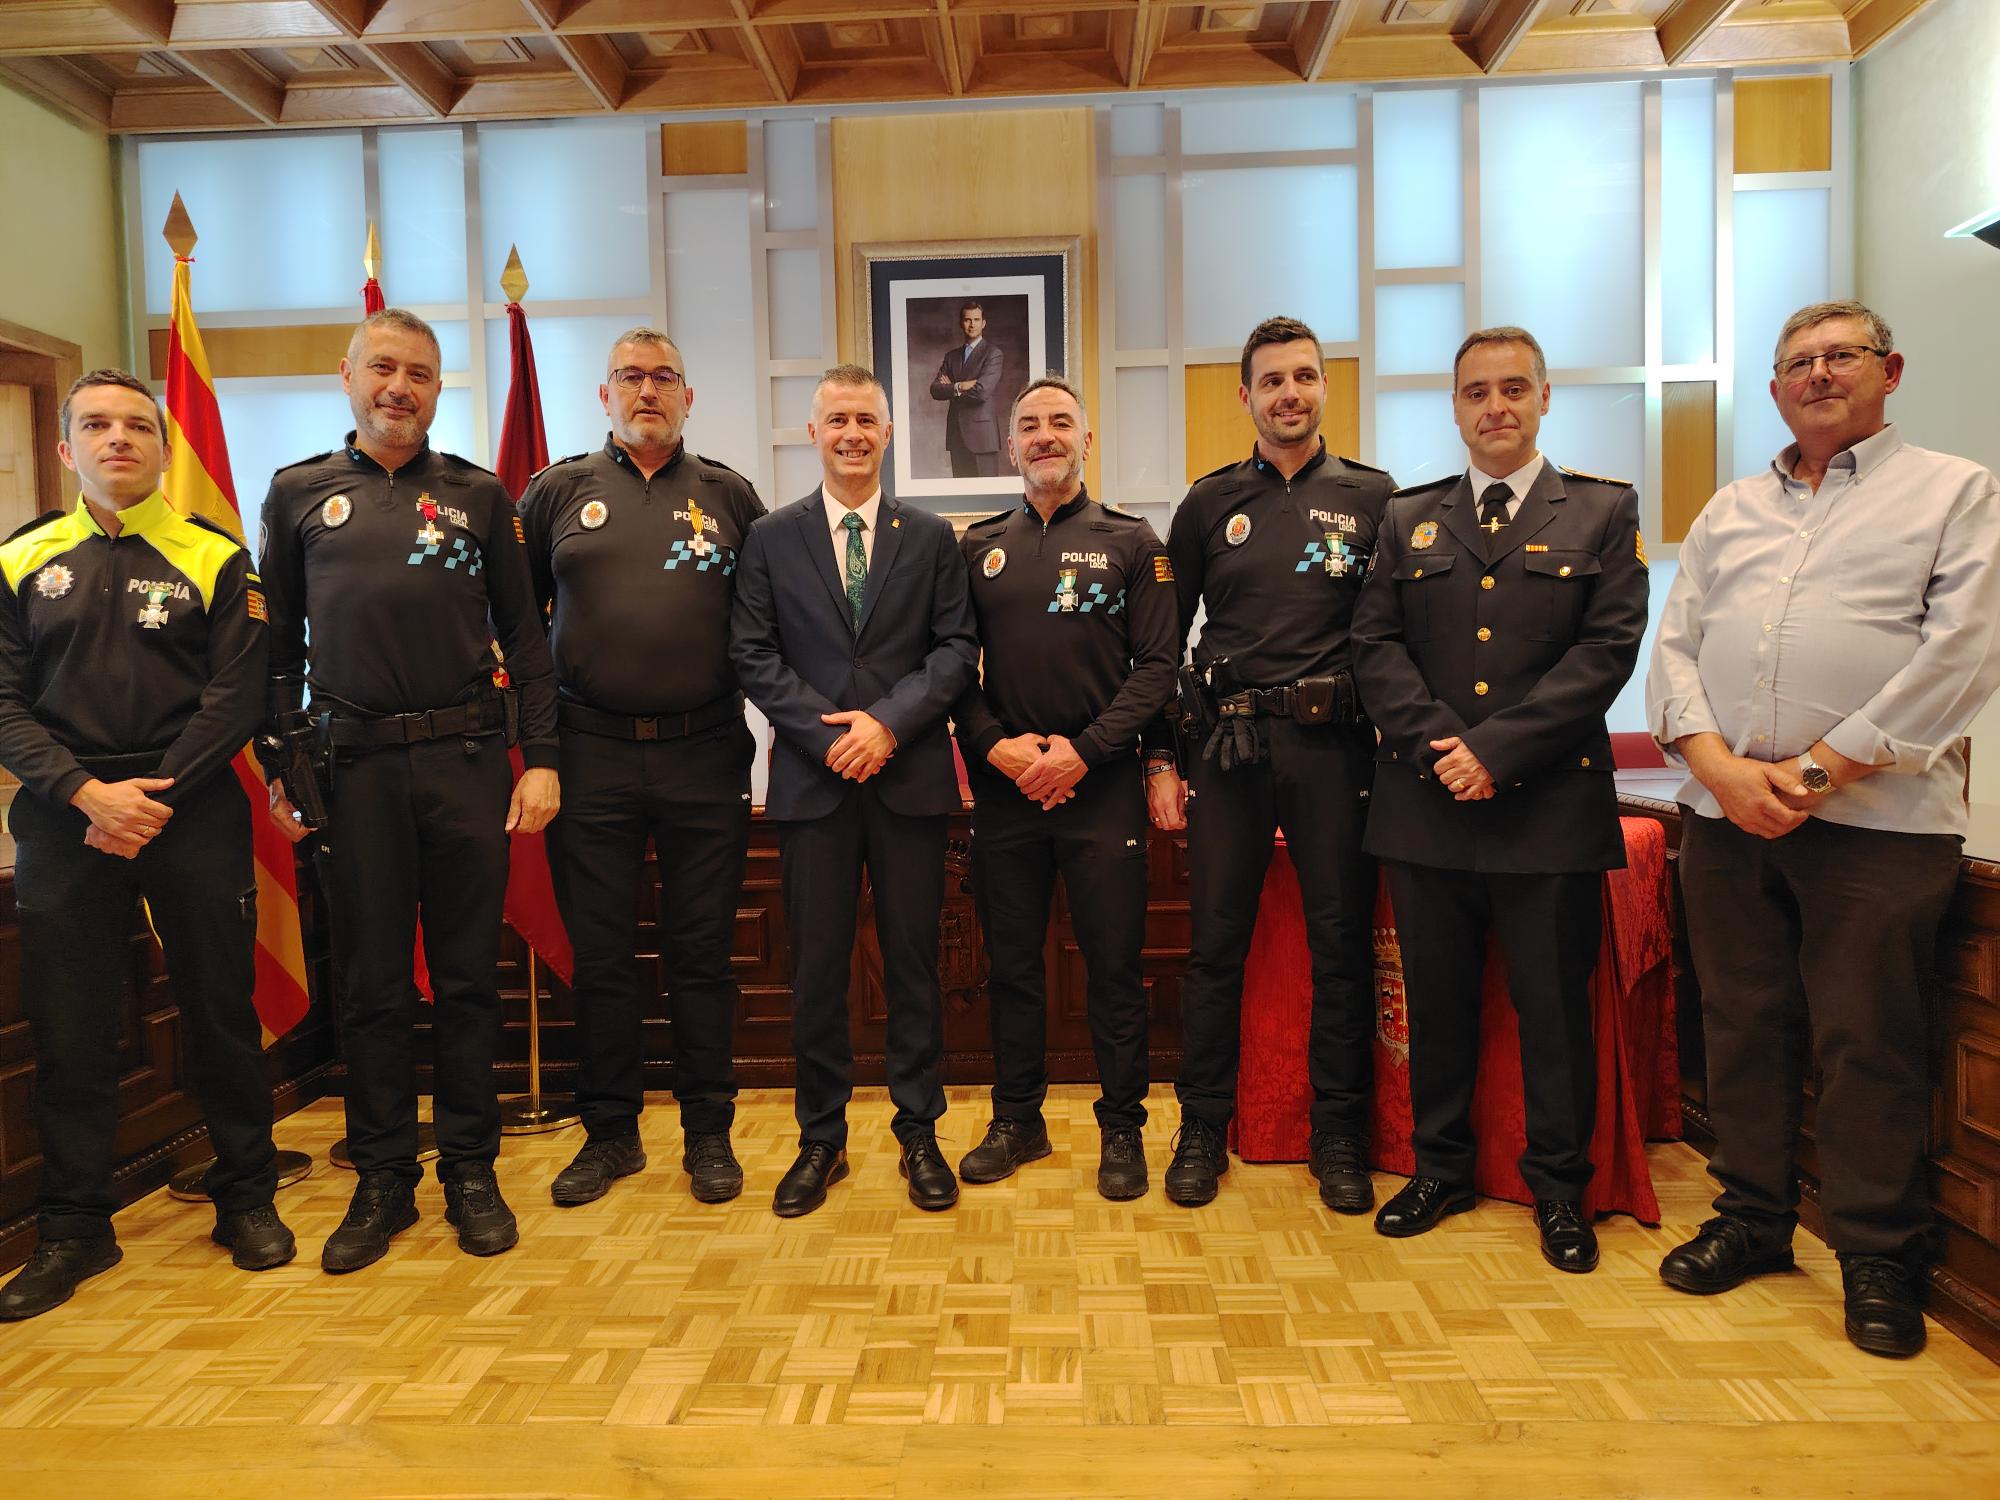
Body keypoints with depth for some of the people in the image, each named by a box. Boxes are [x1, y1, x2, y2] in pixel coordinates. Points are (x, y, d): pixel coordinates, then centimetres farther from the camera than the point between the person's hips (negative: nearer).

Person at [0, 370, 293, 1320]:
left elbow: (235, 697, -3)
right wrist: (89, 792, -12)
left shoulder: (214, 559, 5)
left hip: (193, 811, -1)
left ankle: (246, 1198, 19)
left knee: (221, 1010, 4)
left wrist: (153, 798, -11)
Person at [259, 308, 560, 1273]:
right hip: (353, 766, 1)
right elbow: (277, 645, 12)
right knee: (370, 982, 7)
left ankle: (471, 1170, 19)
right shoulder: (299, 494, 11)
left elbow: (524, 638, 8)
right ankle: (384, 1179, 21)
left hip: (466, 759, 0)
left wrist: (540, 758, 0)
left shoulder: (477, 495, 10)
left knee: (467, 976, 6)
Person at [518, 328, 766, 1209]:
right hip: (592, 755, 1)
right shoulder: (558, 491, 9)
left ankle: (708, 1134, 20)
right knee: (599, 953, 8)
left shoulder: (729, 496, 8)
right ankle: (610, 1133, 23)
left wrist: (748, 687, 0)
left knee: (702, 952, 7)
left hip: (705, 754, 0)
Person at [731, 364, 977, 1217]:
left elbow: (956, 649, 2)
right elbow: (753, 655, 2)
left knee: (914, 962, 6)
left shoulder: (931, 538, 10)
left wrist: (890, 721, -12)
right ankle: (821, 1139, 19)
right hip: (810, 777, 0)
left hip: (910, 775, 0)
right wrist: (826, 732, -10)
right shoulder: (771, 539, 9)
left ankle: (919, 1136, 19)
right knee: (816, 967, 5)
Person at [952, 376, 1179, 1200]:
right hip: (1003, 783, 3)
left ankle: (1122, 1129, 17)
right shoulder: (978, 547, 11)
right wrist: (994, 744, -7)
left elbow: (1157, 666, -2)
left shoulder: (1132, 543, 4)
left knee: (1114, 963, 2)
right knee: (1011, 962, 10)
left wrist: (1083, 749, -11)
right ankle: (1017, 1121, 25)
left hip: (1101, 783, -2)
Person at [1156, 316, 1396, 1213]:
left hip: (1333, 743, 0)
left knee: (1342, 943, 5)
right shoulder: (1211, 502, 9)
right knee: (1215, 943, 4)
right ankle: (1202, 1131, 19)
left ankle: (1340, 1138, 21)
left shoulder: (1373, 497, 6)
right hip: (1229, 744, 1)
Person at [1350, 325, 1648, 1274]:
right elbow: (1375, 645, 3)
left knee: (1555, 1007, 7)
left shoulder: (1604, 512, 5)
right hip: (1426, 804, 2)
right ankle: (1440, 1167, 28)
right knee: (1435, 1001, 12)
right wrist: (1437, 744, -12)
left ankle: (1558, 1187, 25)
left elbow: (1608, 648, -5)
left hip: (1551, 805, -2)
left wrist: (1496, 748, -14)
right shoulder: (1408, 519, 12)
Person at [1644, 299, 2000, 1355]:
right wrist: (1721, 764, -7)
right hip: (1725, 814, 4)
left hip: (1877, 817, -4)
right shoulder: (1729, 511, 18)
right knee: (1741, 1027, 10)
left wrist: (1819, 770, -13)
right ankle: (1751, 1220, 25)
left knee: (1869, 1045, 2)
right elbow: (1674, 646, 10)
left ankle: (1877, 1256, 18)